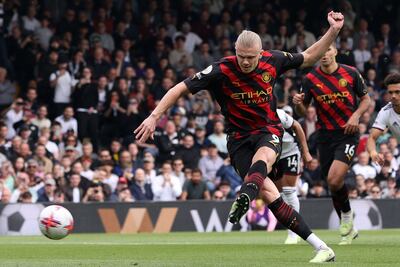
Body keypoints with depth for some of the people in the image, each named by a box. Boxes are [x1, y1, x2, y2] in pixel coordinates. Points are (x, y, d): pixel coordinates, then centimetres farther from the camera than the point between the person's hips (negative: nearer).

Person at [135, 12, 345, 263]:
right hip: (239, 137, -1)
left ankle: (244, 199, -67)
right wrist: (154, 116, -19)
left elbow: (309, 58, 10)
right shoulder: (221, 70, -15)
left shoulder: (272, 61, -6)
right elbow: (181, 89, -11)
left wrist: (333, 31, -1)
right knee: (269, 194, -18)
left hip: (269, 130, 1)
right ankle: (321, 247, -15)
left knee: (262, 158, -38)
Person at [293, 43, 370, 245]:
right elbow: (302, 111, 5)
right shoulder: (310, 79, -1)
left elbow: (366, 99, 8)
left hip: (348, 134, -3)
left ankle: (347, 216, 6)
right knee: (332, 182, 6)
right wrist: (298, 104, -18)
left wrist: (356, 115, -11)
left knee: (334, 180, -21)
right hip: (325, 136, 3)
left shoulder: (351, 73, -2)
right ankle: (348, 229, 25)